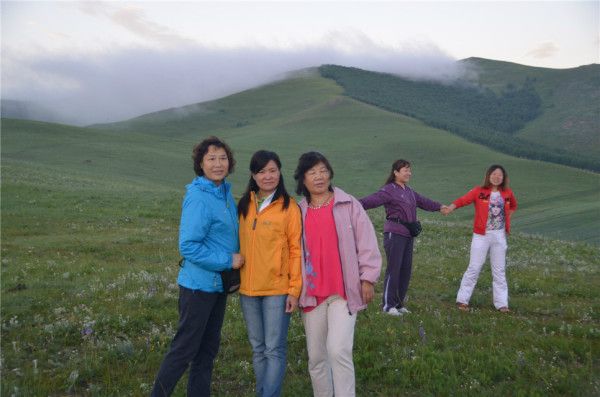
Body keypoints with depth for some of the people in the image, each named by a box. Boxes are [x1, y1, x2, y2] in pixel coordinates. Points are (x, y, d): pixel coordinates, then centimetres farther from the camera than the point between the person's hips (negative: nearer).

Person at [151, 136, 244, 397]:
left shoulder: (225, 193, 6)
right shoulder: (198, 198, -19)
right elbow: (188, 247, -22)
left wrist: (235, 259, 4)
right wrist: (228, 261, -18)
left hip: (218, 284, 8)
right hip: (198, 285, -8)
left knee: (208, 347, 17)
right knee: (185, 348, 2)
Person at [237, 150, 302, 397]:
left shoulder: (289, 207, -7)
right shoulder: (244, 205, 8)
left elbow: (296, 249, -8)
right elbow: (240, 245, 14)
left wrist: (295, 290, -10)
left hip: (277, 289, -5)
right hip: (248, 289, 5)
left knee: (274, 349, -1)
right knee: (258, 349, 15)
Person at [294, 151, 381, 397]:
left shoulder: (349, 205, -1)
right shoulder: (298, 212, 7)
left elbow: (367, 243, -1)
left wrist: (367, 278, -4)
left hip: (344, 292, -3)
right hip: (312, 294, 4)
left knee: (338, 350, -16)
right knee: (316, 356, 11)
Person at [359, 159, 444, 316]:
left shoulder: (409, 191, 16)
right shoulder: (389, 190, -10)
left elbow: (423, 201, 32)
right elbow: (372, 199, -24)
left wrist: (440, 206, 44)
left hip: (408, 234, 8)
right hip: (395, 233, -8)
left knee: (406, 269, 11)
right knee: (394, 269, -5)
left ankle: (399, 303, 23)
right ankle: (388, 305, 6)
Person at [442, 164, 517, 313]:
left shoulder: (507, 193, 5)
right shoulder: (479, 191, -9)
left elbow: (513, 205, 25)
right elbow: (463, 200, -24)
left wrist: (507, 217, 9)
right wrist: (450, 207, -43)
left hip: (500, 235, 4)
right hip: (481, 235, -4)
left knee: (499, 270, 10)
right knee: (474, 268, -1)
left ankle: (501, 303, 19)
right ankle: (462, 299, 9)